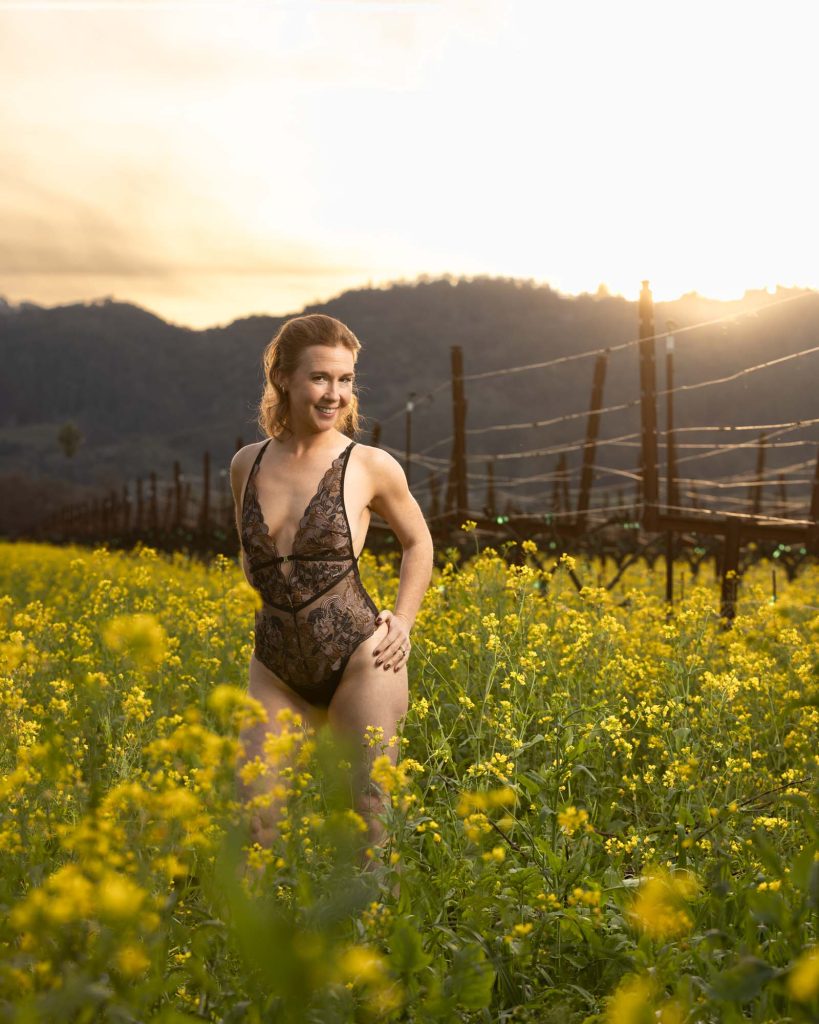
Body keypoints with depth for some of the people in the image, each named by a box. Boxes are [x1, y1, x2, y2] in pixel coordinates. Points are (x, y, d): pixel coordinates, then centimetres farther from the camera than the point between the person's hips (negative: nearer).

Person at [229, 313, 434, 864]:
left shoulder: (370, 466, -4)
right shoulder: (247, 464, 6)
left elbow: (418, 542, 13)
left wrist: (402, 623, 2)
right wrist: (283, 606, 7)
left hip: (360, 659, -3)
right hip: (276, 666, 3)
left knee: (374, 817, 1)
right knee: (252, 818, -1)